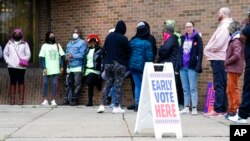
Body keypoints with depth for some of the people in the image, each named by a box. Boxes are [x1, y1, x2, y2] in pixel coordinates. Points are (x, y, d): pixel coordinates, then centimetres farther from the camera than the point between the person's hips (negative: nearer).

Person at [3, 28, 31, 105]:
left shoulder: (24, 44, 6)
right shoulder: (9, 43, 11)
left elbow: (28, 54, 4)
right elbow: (5, 53, 12)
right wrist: (8, 61, -2)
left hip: (21, 67, -2)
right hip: (11, 66, 2)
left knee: (21, 82, 0)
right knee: (13, 82, 4)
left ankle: (21, 99, 1)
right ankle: (12, 99, 6)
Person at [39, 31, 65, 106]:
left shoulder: (57, 45, 10)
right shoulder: (44, 46, 6)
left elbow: (62, 56, 8)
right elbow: (42, 57, 0)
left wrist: (61, 66, -1)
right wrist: (44, 68, -9)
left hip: (56, 69, 1)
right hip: (47, 69, -1)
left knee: (55, 84, -1)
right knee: (45, 83, -2)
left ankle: (53, 100, 5)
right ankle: (45, 100, 5)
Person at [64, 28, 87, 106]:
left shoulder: (82, 43, 0)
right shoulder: (69, 43, 23)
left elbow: (82, 54, -10)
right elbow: (67, 53, 21)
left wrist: (72, 56, -14)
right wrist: (67, 57, -1)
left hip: (77, 67, -6)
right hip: (69, 67, 6)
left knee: (77, 84, -7)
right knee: (69, 84, 8)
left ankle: (74, 99, -3)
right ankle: (67, 99, 11)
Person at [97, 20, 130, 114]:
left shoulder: (109, 36, 5)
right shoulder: (123, 39, -11)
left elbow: (104, 49, 11)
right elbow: (128, 52, -6)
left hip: (108, 63, 5)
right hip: (119, 65, -5)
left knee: (107, 84, 11)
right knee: (118, 85, 0)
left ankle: (102, 105, 7)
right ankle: (117, 107, -1)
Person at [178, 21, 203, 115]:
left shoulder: (197, 38, -1)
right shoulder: (183, 38, 14)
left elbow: (200, 53, -7)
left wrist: (198, 66, -15)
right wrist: (178, 66, 9)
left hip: (192, 67, -5)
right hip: (183, 67, 5)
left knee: (193, 88, -4)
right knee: (185, 89, 9)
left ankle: (194, 108, -1)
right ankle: (186, 108, 13)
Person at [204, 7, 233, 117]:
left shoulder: (224, 26, -13)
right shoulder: (228, 26, 17)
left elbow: (218, 43, -21)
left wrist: (207, 49, -5)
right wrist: (209, 49, 8)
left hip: (218, 59, -10)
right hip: (220, 58, 10)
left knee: (219, 85, -8)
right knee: (222, 85, 10)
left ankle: (217, 110, -8)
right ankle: (223, 109, 13)